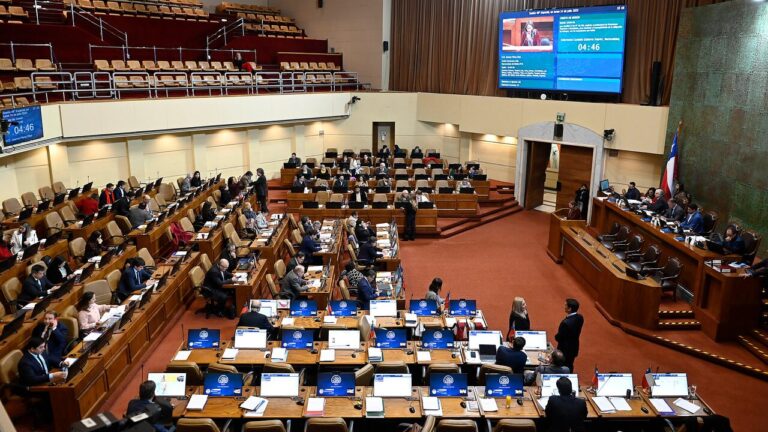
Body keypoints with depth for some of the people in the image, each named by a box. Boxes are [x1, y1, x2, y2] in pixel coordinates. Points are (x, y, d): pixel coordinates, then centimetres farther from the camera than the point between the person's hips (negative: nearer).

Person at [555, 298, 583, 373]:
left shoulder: (566, 323, -35)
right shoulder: (580, 317, -10)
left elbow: (559, 338, -22)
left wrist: (556, 336, -2)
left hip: (565, 350, -7)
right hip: (574, 348, 7)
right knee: (570, 366, 25)